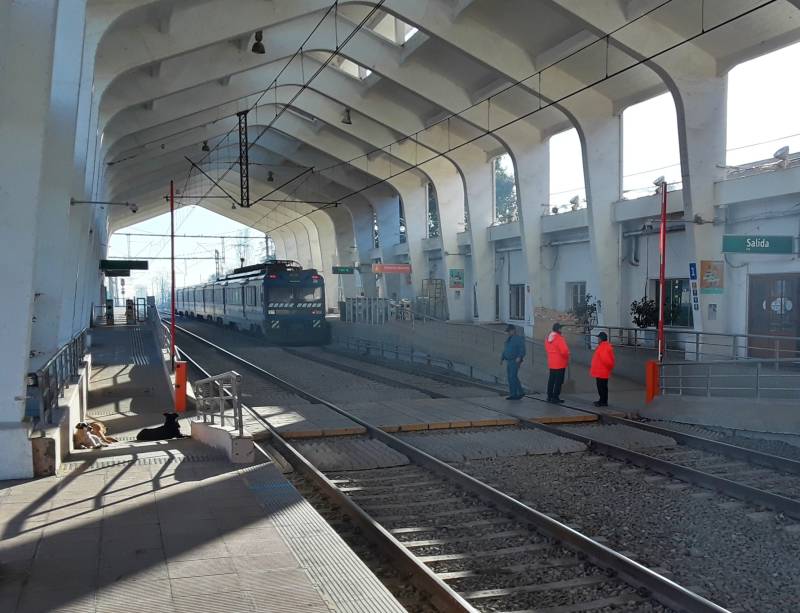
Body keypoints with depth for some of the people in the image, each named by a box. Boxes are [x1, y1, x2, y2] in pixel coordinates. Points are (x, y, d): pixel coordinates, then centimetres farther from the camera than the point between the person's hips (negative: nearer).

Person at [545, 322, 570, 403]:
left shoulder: (548, 338, 6)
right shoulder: (559, 338, -19)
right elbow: (564, 351, -23)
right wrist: (567, 357, -6)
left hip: (551, 363, 8)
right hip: (560, 363, -8)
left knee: (551, 380, 14)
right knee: (558, 381, -1)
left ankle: (549, 396, 19)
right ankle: (555, 397, -1)